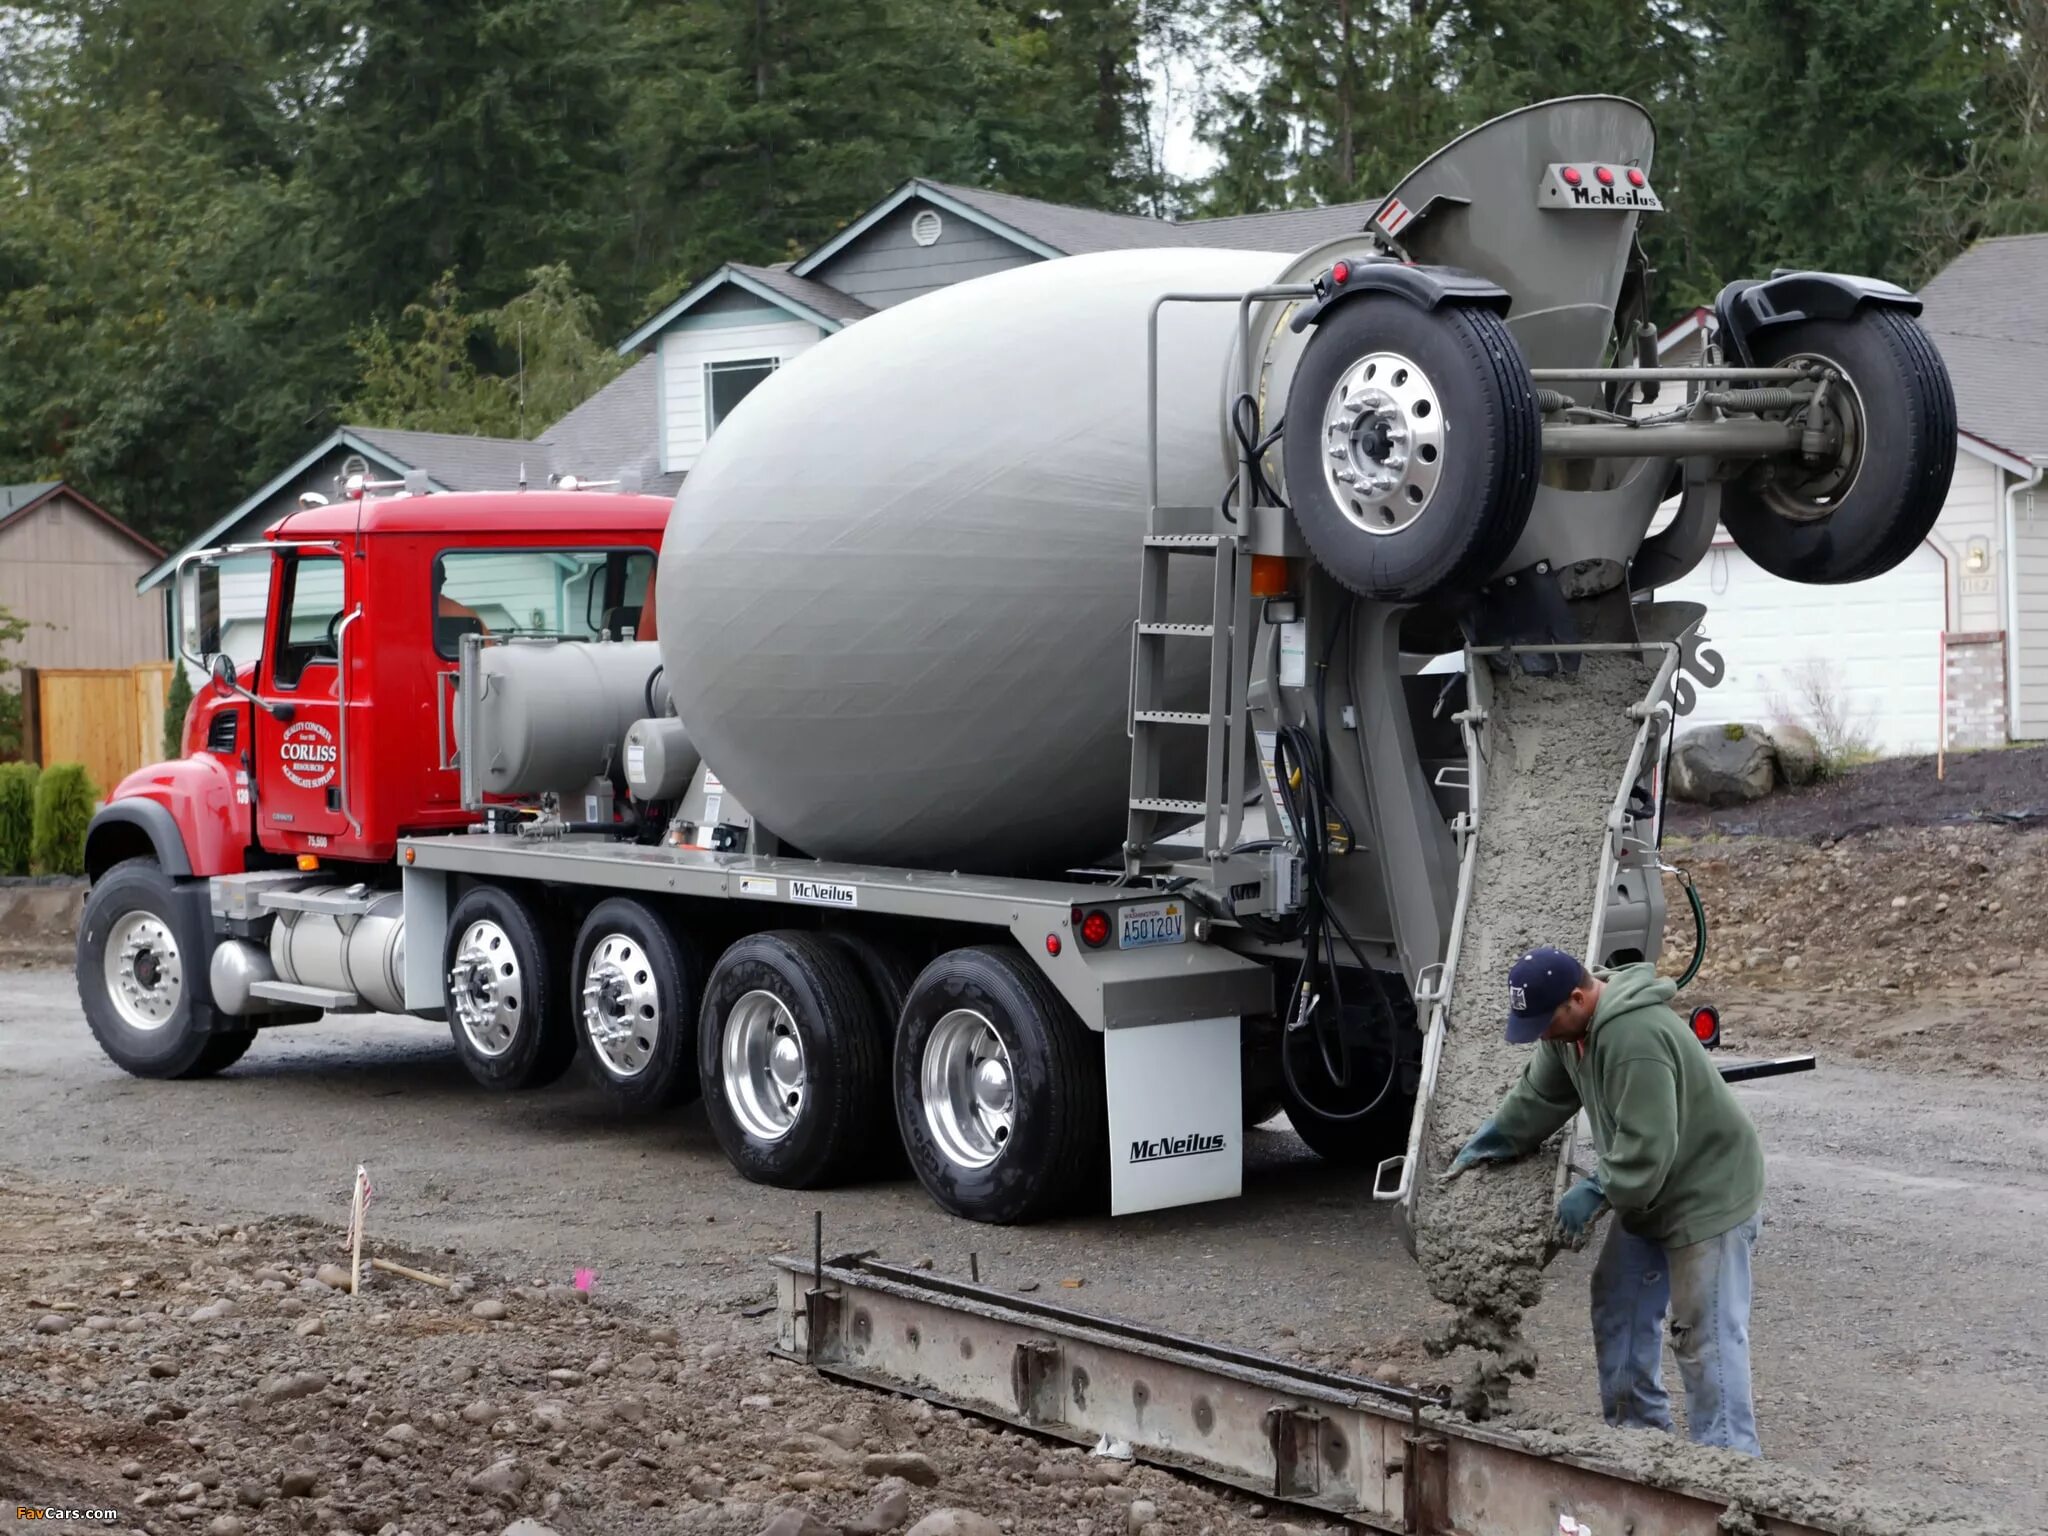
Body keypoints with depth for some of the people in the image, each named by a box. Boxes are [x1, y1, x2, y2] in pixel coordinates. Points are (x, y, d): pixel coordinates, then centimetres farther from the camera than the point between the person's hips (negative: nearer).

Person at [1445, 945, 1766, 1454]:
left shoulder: (1636, 1039, -33)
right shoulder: (1570, 1025, -1)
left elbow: (1647, 1148, -32)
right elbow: (1538, 1097, 16)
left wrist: (1595, 1193, -19)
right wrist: (1486, 1145, 18)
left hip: (1708, 1195, -10)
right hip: (1649, 1194, 10)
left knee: (1707, 1335, -9)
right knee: (1618, 1302, 16)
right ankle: (1638, 1427, 28)